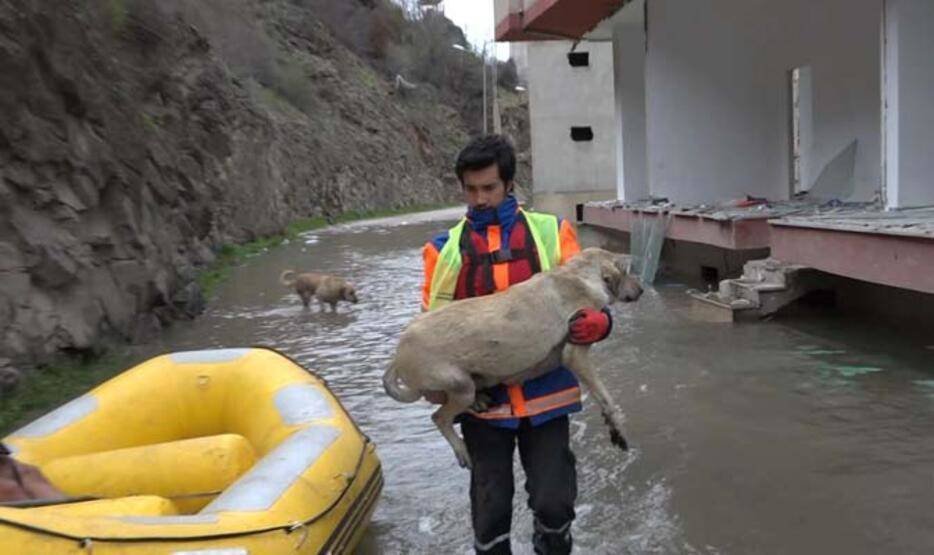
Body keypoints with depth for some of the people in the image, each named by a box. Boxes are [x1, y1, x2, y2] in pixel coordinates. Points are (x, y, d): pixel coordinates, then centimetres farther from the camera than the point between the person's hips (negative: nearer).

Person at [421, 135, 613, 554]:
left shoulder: (551, 232, 2)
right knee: (490, 509, 10)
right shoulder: (445, 249, 3)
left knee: (554, 503, 3)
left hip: (545, 393, 0)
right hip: (482, 398, 1)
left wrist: (598, 322, -19)